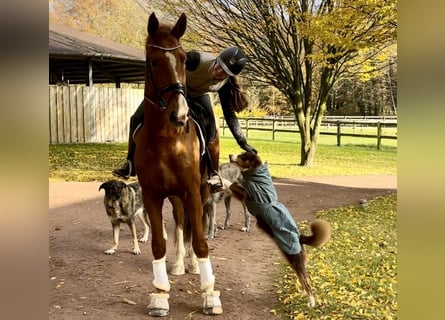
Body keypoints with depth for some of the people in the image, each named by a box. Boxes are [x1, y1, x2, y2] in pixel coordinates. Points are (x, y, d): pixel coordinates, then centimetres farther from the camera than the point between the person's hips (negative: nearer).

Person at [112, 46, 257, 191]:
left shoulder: (225, 84, -25)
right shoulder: (197, 59, -38)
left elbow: (229, 114, -16)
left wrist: (243, 143, -18)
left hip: (197, 97, 1)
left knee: (210, 132, -19)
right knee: (137, 119, -9)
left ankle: (214, 174, -1)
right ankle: (131, 164, 5)